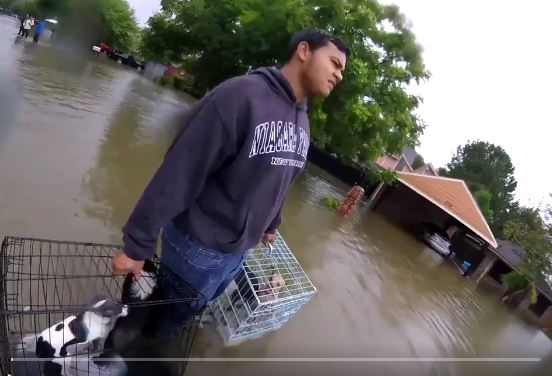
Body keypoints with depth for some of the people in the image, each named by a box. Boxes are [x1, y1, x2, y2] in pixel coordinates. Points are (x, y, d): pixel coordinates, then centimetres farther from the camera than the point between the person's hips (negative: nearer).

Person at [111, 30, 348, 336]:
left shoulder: (303, 124, 3)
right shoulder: (241, 95, -24)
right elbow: (179, 173, -23)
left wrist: (270, 224, 26)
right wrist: (137, 244, -19)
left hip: (239, 250, 7)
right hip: (197, 246, -7)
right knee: (164, 315, 17)